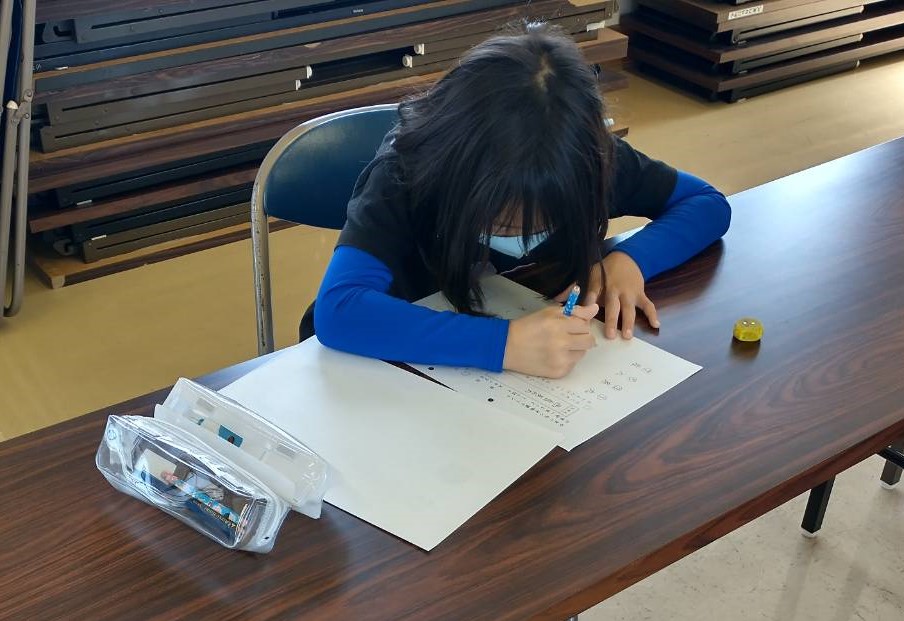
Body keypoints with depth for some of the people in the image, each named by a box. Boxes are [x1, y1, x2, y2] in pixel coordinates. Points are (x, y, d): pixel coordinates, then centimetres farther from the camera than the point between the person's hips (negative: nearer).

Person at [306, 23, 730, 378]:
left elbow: (708, 203, -6)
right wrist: (503, 344, -47)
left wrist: (629, 259, -24)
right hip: (413, 371, -3)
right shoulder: (407, 173, -27)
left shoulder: (582, 161, -17)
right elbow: (335, 312, -40)